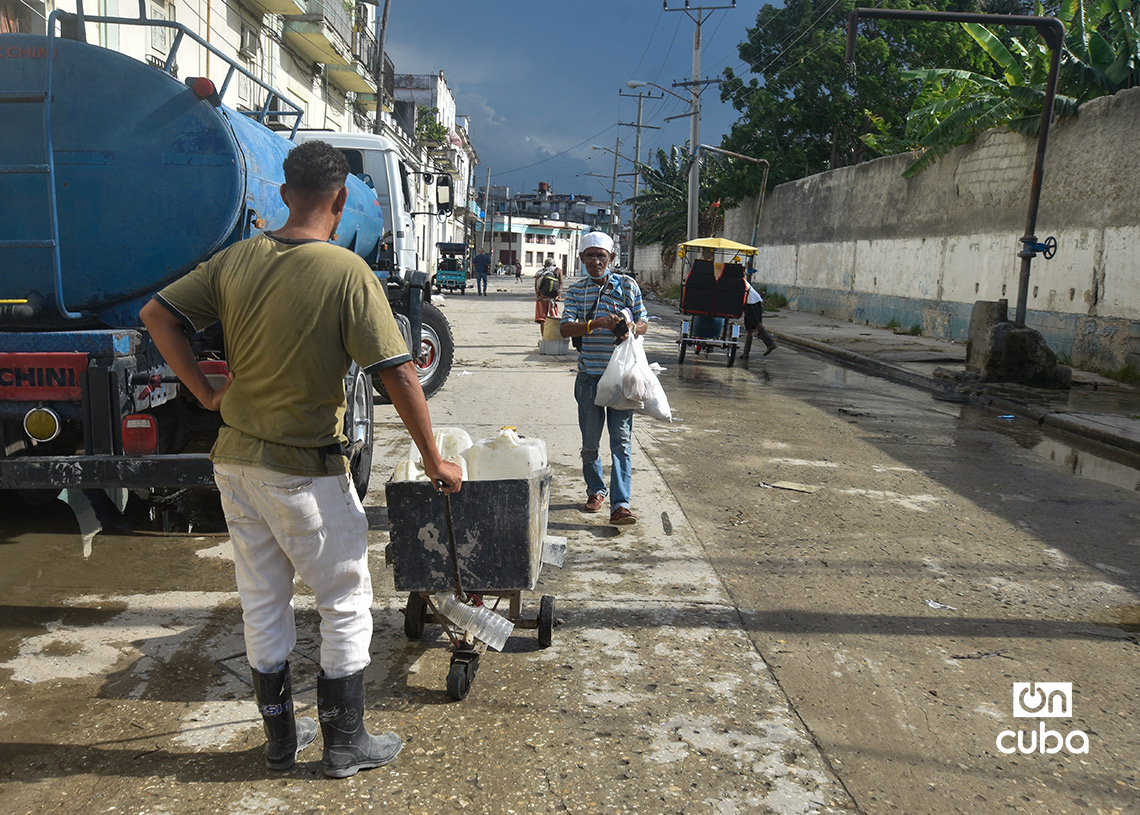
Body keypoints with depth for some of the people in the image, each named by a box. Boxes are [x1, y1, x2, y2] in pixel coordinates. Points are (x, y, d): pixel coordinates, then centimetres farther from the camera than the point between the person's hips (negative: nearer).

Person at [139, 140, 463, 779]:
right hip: (305, 472, -6)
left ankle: (281, 738, 32)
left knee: (263, 603, 17)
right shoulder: (348, 273, -16)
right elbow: (399, 375, -17)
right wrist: (434, 461, -9)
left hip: (236, 460, 6)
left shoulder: (236, 260, 1)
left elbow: (157, 315, 6)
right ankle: (345, 743, 23)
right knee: (347, 604, 11)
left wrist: (207, 392, 8)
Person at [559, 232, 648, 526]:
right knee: (590, 441, 10)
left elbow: (644, 323, 9)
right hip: (589, 375, 1)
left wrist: (631, 328, -15)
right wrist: (597, 324, -23)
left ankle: (620, 504, -10)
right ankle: (595, 490, 32)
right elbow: (566, 328, -7)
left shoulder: (627, 285, 5)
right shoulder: (576, 289, 6)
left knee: (621, 440, -8)